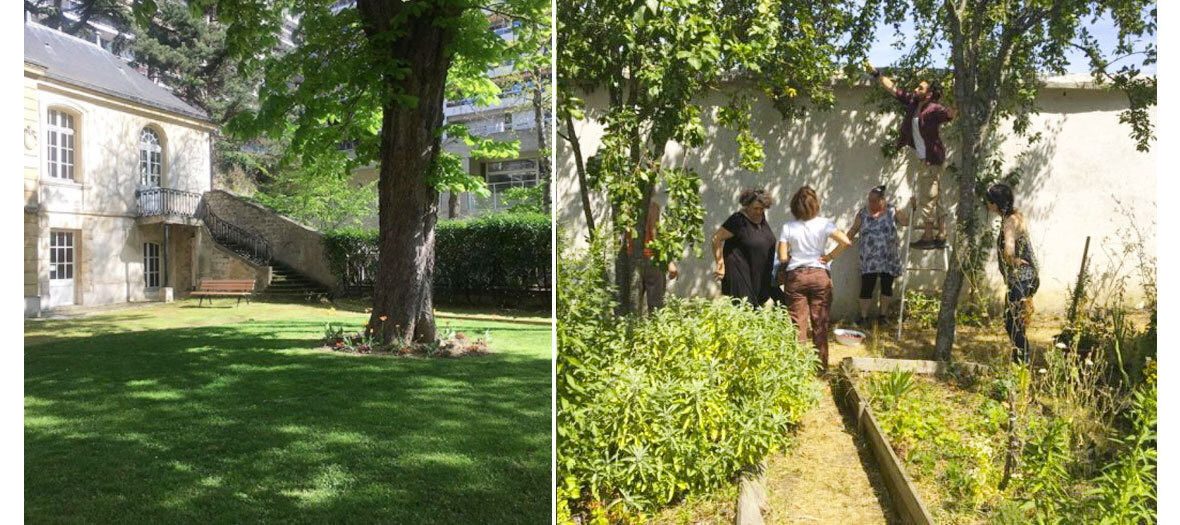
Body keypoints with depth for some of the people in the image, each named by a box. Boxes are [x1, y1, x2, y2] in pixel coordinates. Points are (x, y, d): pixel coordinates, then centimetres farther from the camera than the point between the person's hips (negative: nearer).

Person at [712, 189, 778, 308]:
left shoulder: (761, 217, 7)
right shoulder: (739, 220, -15)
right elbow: (716, 238, -17)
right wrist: (720, 265, -18)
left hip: (759, 274, 7)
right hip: (739, 271, -7)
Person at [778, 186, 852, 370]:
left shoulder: (788, 227, -5)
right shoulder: (823, 224, -6)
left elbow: (782, 258, -7)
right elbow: (846, 242, -16)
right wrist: (830, 257, -4)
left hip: (795, 276, 0)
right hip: (820, 275, 1)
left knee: (798, 323, 5)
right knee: (820, 323, 10)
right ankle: (821, 364, 18)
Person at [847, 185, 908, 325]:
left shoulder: (892, 211, 2)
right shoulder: (863, 213, 2)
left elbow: (907, 222, 1)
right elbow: (853, 230, 9)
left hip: (889, 259, 1)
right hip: (869, 259, -1)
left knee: (887, 287, 8)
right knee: (866, 287, -4)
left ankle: (883, 314, 24)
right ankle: (863, 316, 8)